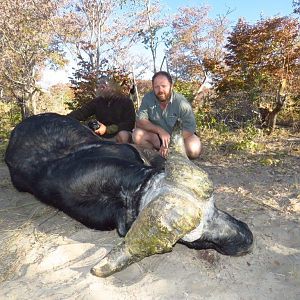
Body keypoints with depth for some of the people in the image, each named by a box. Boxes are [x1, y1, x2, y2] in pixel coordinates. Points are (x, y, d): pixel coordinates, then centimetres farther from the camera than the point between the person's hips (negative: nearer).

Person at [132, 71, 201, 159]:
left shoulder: (181, 103, -18)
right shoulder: (148, 98, -11)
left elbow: (189, 129, -21)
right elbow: (139, 122, -15)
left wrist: (170, 142, -31)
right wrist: (160, 130, -29)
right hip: (156, 137, 2)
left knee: (194, 149, -30)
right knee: (137, 134, -25)